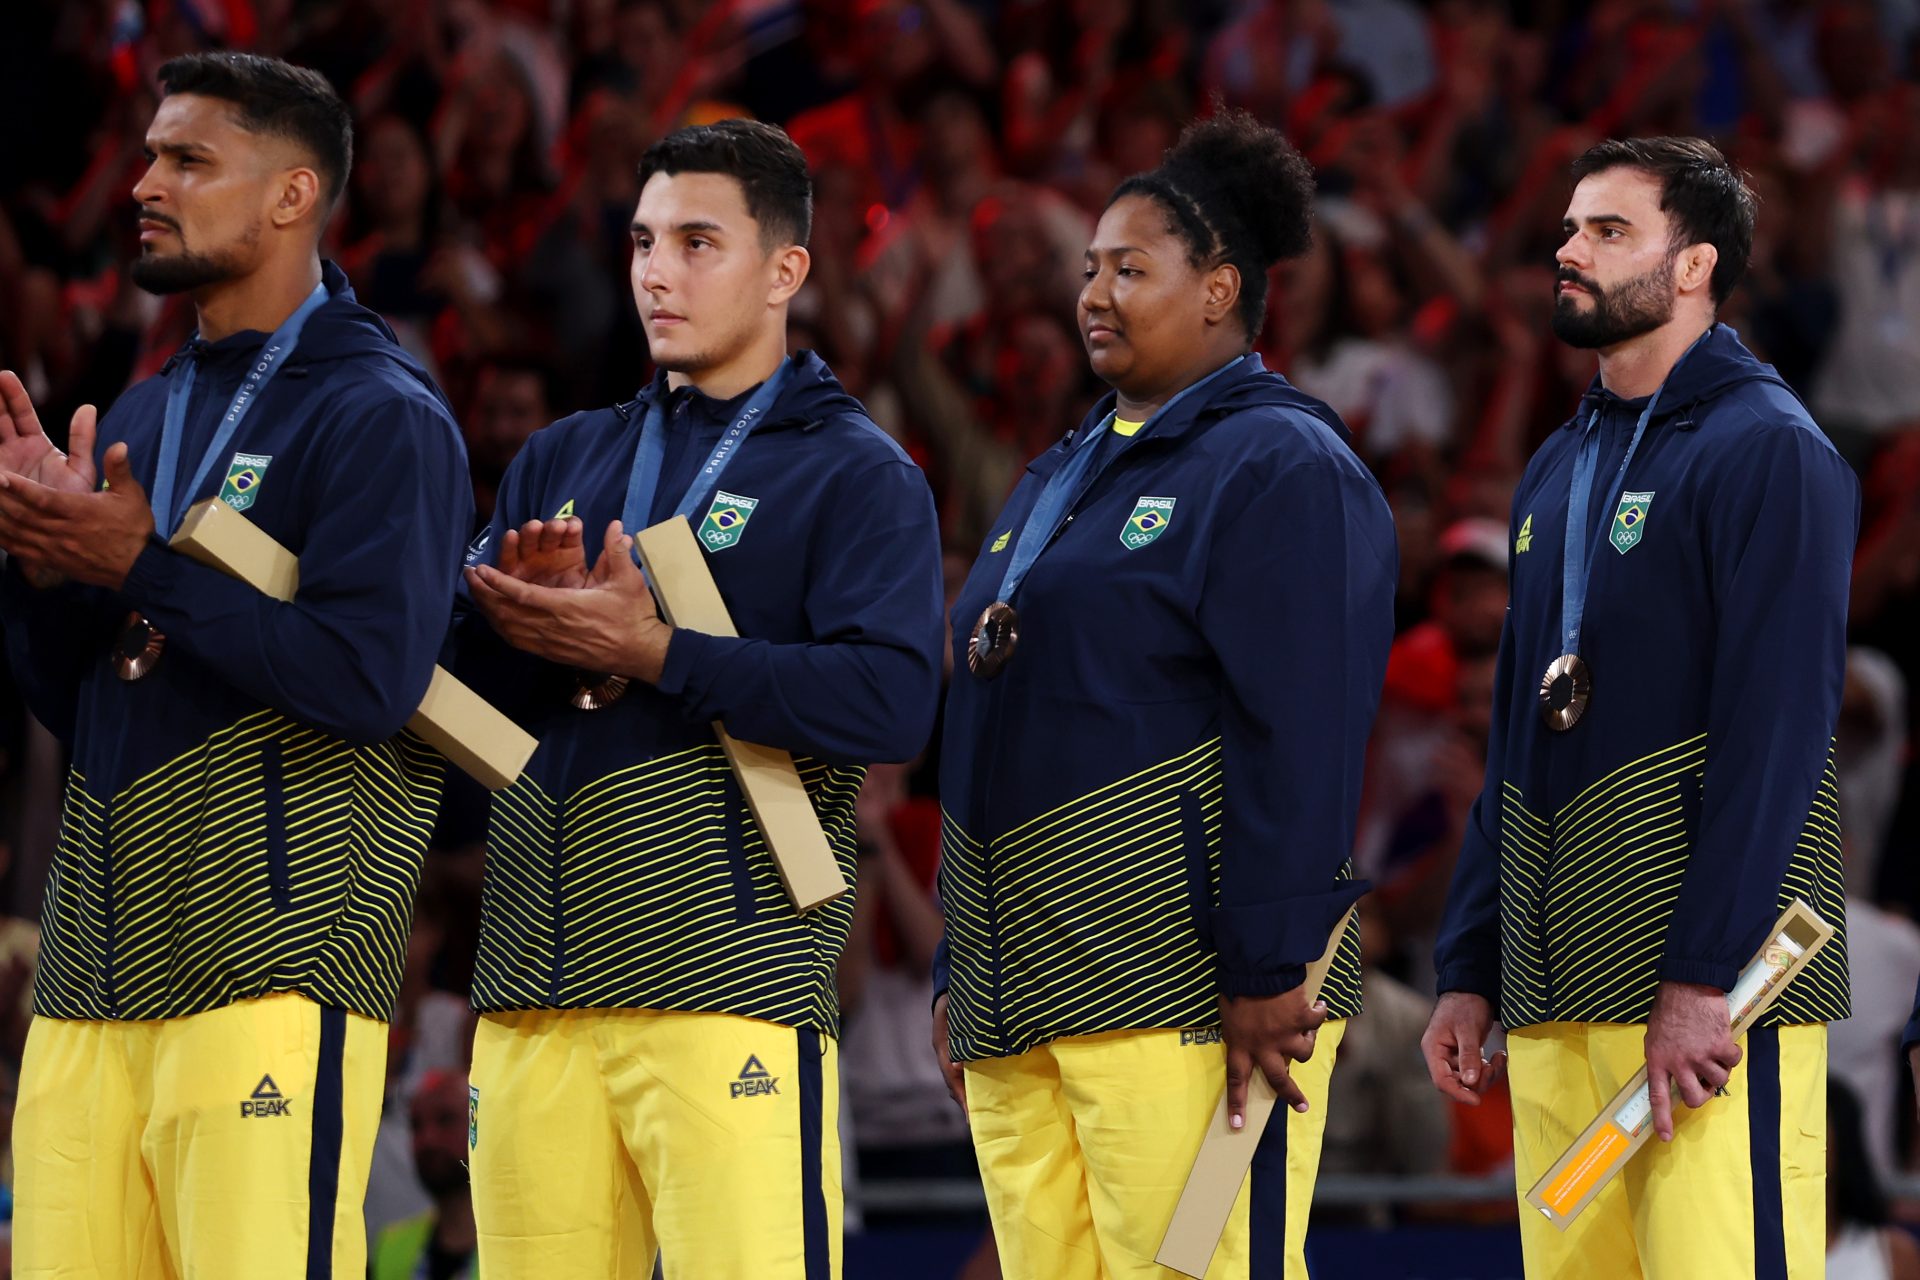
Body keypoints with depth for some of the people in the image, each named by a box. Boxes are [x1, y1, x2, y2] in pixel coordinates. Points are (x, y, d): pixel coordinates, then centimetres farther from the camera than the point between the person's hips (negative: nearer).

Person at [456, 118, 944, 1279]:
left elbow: (892, 702, -13)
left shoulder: (856, 475, 3)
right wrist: (543, 624, -10)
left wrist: (651, 652, -16)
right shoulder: (563, 461, 21)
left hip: (729, 975, -5)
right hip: (535, 984, 5)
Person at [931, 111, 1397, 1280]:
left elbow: (1301, 743, -14)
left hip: (1180, 987, -9)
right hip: (1020, 992, 9)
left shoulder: (1280, 467, -5)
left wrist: (1268, 976, -20)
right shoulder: (1066, 474, 23)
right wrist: (958, 968, 21)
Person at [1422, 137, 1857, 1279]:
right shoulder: (1560, 470, 20)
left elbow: (1777, 732, -14)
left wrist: (1704, 978, -20)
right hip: (1556, 992, 8)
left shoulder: (1767, 450, -5)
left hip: (1707, 989, -8)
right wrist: (1470, 971, 16)